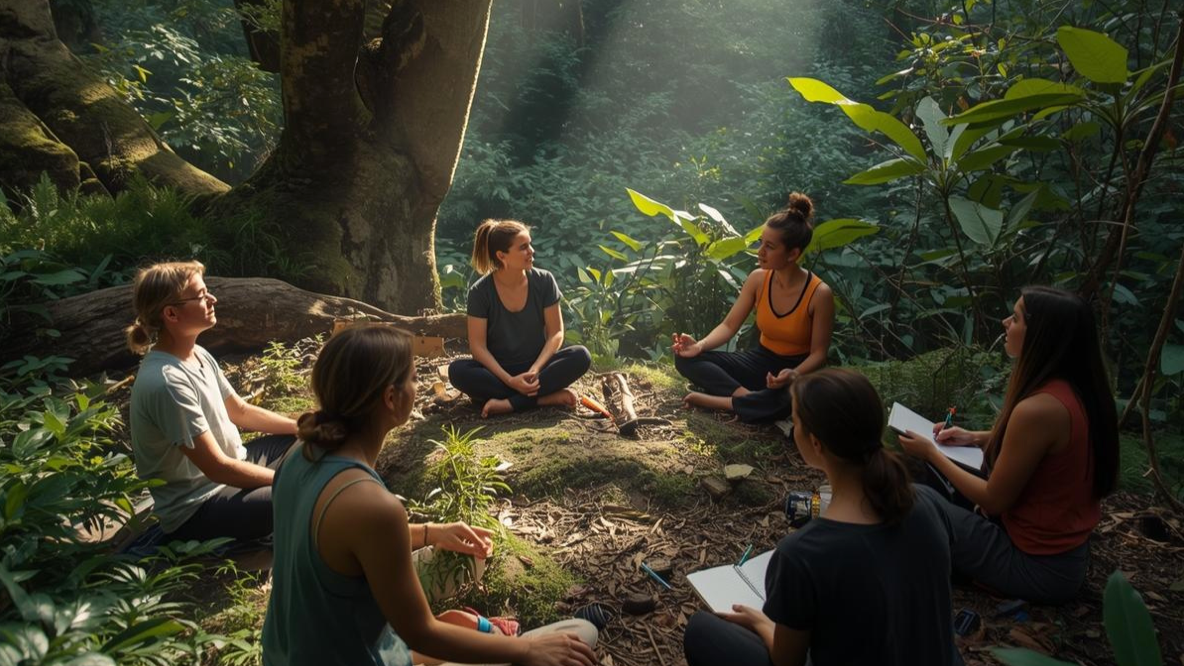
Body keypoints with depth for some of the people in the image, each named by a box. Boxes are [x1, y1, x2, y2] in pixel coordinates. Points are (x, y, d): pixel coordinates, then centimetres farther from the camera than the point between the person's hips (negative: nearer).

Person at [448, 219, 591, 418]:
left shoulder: (544, 281, -8)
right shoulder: (480, 292, -12)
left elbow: (556, 332, -5)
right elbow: (478, 345, -12)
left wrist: (535, 370, -21)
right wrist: (509, 380, -24)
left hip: (537, 366, 1)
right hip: (498, 371, -1)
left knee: (581, 356, -26)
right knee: (457, 370, -30)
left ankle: (509, 403, -27)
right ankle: (545, 397, -28)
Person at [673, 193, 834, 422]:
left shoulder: (819, 294, -21)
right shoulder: (758, 279, -8)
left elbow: (819, 353, -15)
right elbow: (729, 325, -4)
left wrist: (795, 374, -36)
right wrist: (700, 345, -23)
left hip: (799, 369, -4)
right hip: (762, 361, 5)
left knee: (789, 398, -43)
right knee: (685, 358, -13)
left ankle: (718, 401, -23)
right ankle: (746, 395, -27)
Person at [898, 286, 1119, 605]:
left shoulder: (1038, 409, -31)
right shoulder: (1079, 389, -4)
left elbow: (993, 501, -20)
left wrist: (931, 454, -9)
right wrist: (976, 438, 9)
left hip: (1040, 567, -9)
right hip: (1068, 552, 9)